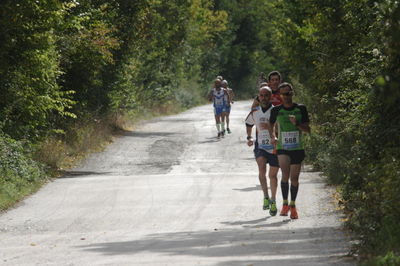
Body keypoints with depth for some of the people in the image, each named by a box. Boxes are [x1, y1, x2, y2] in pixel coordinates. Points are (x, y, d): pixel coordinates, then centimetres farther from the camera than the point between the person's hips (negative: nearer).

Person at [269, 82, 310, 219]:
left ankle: (293, 206, 20)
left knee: (294, 178, 4)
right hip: (282, 148, -1)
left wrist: (297, 124, -16)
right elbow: (271, 126, 19)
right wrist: (273, 138, 1)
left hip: (297, 148, 1)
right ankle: (285, 204, -9)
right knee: (285, 174, -20)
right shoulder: (276, 110, 3)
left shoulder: (301, 109, 2)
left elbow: (308, 129, 1)